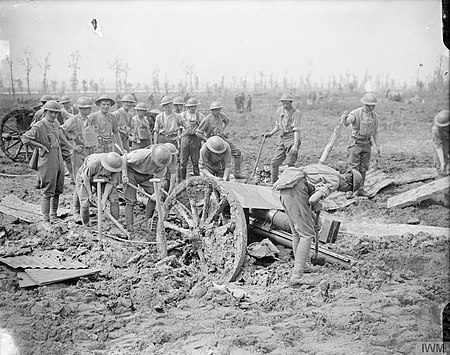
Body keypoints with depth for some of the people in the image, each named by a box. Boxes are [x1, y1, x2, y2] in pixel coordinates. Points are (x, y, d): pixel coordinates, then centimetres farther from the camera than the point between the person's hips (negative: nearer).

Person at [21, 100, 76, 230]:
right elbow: (25, 138, -21)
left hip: (59, 161, 8)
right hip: (47, 163, -8)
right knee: (48, 192, -5)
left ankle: (54, 215, 28)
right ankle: (45, 220, 3)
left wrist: (73, 147, 31)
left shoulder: (56, 124, 10)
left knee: (58, 190, 14)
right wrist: (41, 146, -17)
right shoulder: (39, 126, -14)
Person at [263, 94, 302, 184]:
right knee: (274, 162, 4)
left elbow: (296, 130, -19)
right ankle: (273, 182, 15)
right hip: (282, 138, 6)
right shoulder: (279, 110, 8)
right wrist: (271, 133, 8)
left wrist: (295, 145, -26)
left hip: (292, 138, -6)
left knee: (290, 163, -11)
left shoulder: (296, 113, -12)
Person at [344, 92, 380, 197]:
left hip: (367, 143, 5)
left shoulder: (374, 115, 3)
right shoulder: (356, 113, -15)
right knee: (353, 168, -7)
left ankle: (360, 189, 15)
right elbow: (347, 122, -33)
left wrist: (377, 146, 9)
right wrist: (346, 119, -58)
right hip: (355, 143, -5)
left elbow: (375, 132, 12)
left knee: (363, 168, 8)